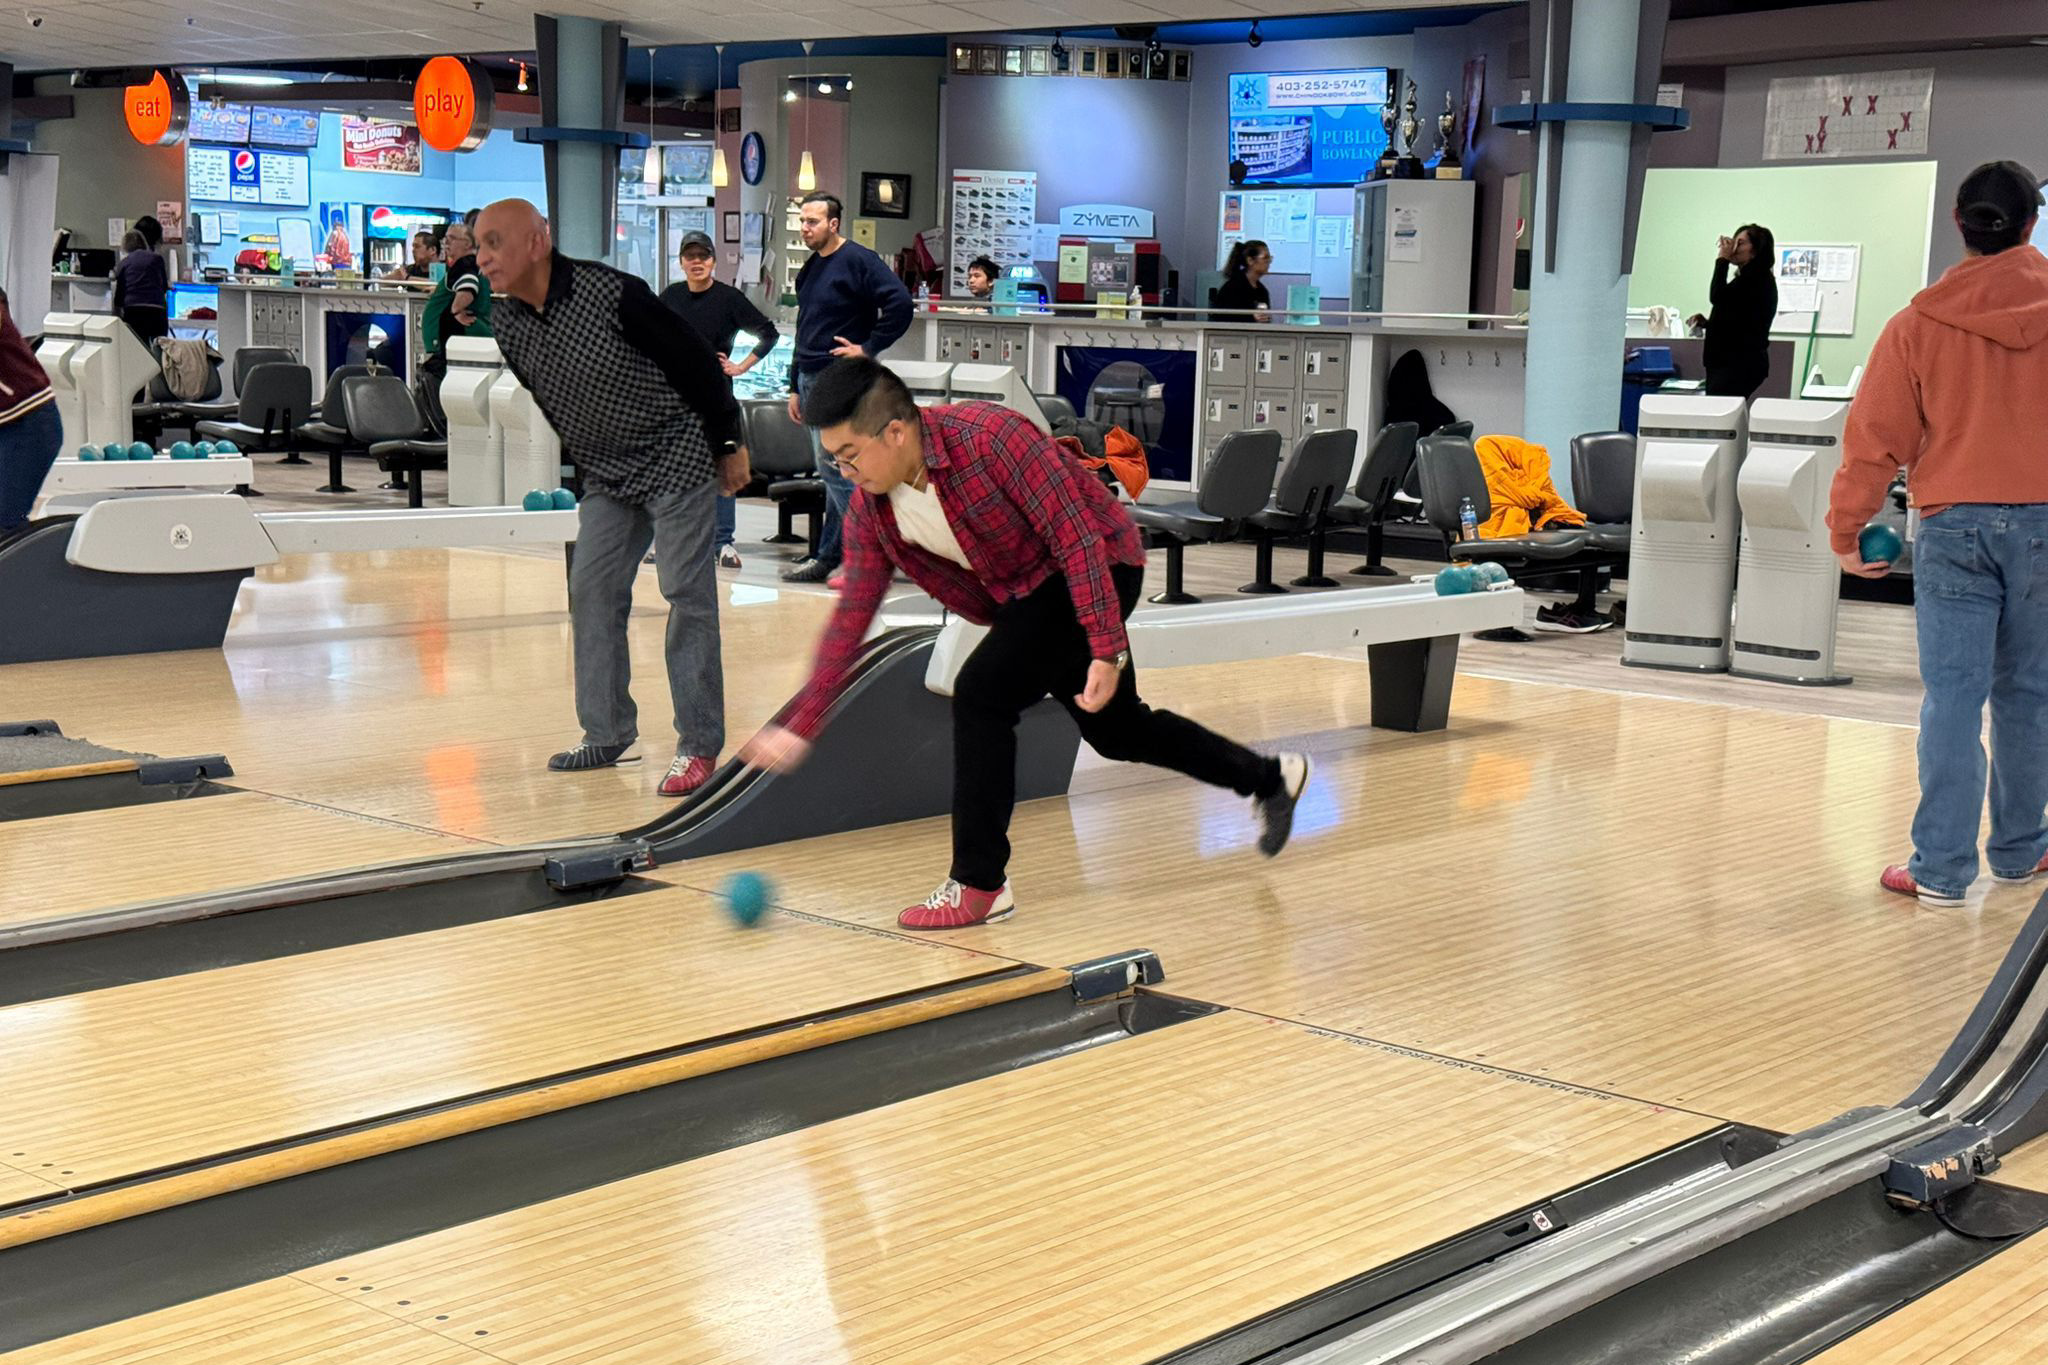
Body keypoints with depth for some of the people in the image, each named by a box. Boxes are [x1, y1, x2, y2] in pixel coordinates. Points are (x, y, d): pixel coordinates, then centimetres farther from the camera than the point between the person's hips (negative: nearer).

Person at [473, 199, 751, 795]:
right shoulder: (506, 323, -3)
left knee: (687, 595, -7)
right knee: (591, 593, 3)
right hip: (605, 475, 7)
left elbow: (694, 359, -14)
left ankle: (699, 745, -3)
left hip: (677, 459, -7)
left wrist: (728, 445, -8)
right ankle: (608, 734, 12)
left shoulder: (612, 293, -23)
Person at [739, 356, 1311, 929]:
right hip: (1027, 592, 9)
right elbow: (851, 615, -3)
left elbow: (1076, 535, -28)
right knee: (1114, 731, 19)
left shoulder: (990, 437, -31)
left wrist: (1105, 649, -32)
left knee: (982, 693, -22)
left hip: (1098, 568, -9)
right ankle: (1269, 779, 41)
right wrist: (802, 724, -8)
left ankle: (979, 886, -11)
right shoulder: (872, 510, -9)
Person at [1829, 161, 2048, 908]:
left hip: (1955, 526, -1)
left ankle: (1942, 867, 0)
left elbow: (1876, 438, -4)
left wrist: (1846, 529, 5)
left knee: (1952, 697, 0)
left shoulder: (1920, 323, -5)